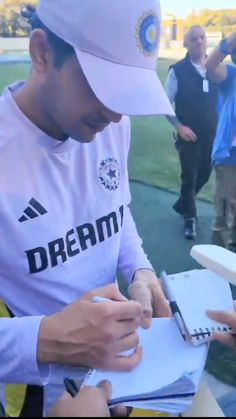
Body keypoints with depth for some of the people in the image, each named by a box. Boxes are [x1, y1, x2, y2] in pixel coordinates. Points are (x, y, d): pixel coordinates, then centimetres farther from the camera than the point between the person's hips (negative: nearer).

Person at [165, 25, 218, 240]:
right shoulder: (178, 70, -8)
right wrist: (179, 126, -14)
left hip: (212, 134, 4)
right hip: (189, 135, -4)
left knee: (204, 174, 15)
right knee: (189, 176, 2)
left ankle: (182, 204, 40)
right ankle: (190, 218, 22)